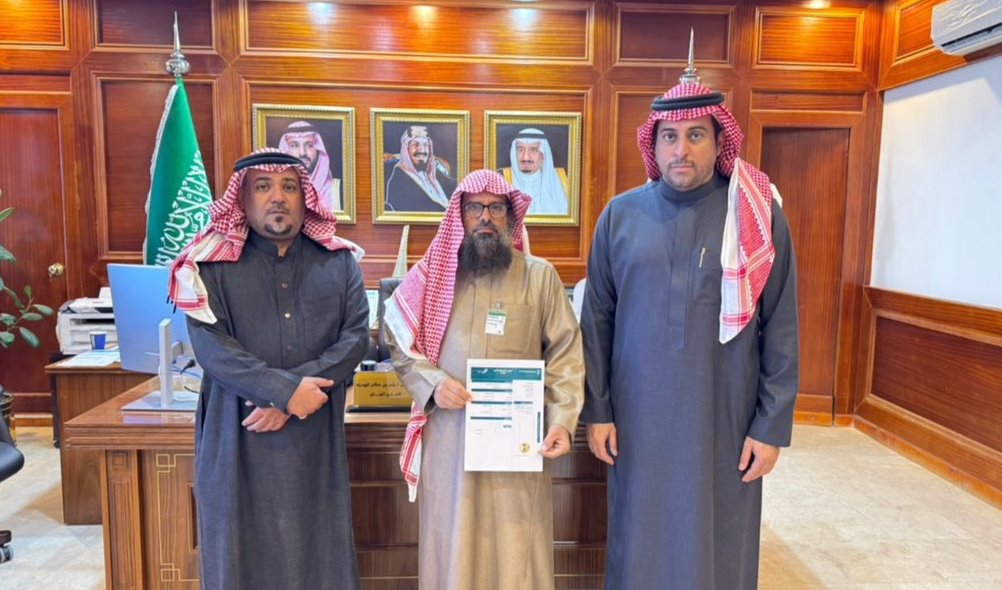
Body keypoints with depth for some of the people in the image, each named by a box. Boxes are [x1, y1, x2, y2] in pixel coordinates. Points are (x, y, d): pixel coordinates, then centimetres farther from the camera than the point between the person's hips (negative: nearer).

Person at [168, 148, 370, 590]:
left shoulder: (338, 261, 4)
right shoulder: (213, 264, -2)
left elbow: (357, 335, -4)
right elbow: (211, 347, -12)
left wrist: (296, 389, -16)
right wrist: (287, 390, -21)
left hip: (316, 437, 2)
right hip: (239, 438, -1)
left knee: (320, 550, 12)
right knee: (244, 552, 11)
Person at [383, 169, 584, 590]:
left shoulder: (540, 275, 4)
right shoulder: (433, 273, 6)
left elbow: (566, 354, 1)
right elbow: (400, 343, 6)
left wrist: (562, 420, -9)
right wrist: (432, 383, -12)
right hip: (449, 436, 1)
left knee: (515, 546, 6)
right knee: (453, 542, 12)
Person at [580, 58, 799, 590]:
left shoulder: (759, 217, -4)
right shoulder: (621, 216, 0)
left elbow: (781, 331, -2)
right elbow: (597, 321, 2)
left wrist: (772, 426, -3)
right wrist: (596, 410, 1)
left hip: (724, 422, -1)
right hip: (639, 419, 1)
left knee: (718, 546, 13)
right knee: (639, 544, 14)